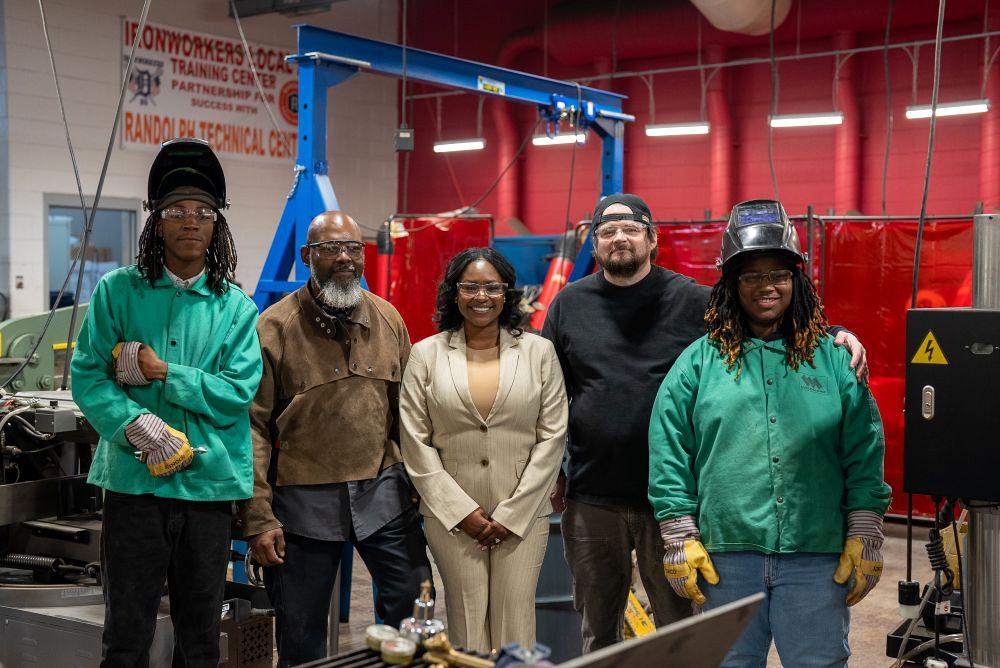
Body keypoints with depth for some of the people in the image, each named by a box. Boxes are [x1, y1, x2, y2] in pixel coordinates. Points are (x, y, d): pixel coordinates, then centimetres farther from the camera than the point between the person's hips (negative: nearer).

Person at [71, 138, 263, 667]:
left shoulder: (235, 307, 5)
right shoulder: (118, 291, 3)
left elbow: (239, 393, -6)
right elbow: (87, 375, -4)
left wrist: (160, 371, -12)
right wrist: (137, 425, -19)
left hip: (209, 484, 2)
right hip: (134, 482, -1)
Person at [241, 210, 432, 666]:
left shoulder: (388, 319, 6)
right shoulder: (275, 327, -6)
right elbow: (253, 427, -7)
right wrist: (258, 517, -10)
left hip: (383, 492, 3)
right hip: (304, 501, -3)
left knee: (416, 610, 5)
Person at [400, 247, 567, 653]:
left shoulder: (539, 352, 4)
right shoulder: (426, 355, 3)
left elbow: (552, 436, 1)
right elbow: (415, 443, 0)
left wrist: (512, 513, -5)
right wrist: (463, 511, -7)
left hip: (524, 514, 0)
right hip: (451, 515, 0)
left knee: (515, 626, 2)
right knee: (467, 623, 4)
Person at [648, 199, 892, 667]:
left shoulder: (833, 360, 6)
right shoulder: (698, 362, 4)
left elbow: (864, 455, 6)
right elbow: (668, 454, 1)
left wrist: (864, 539, 1)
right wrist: (681, 540, -3)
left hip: (816, 558, 0)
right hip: (724, 557, 0)